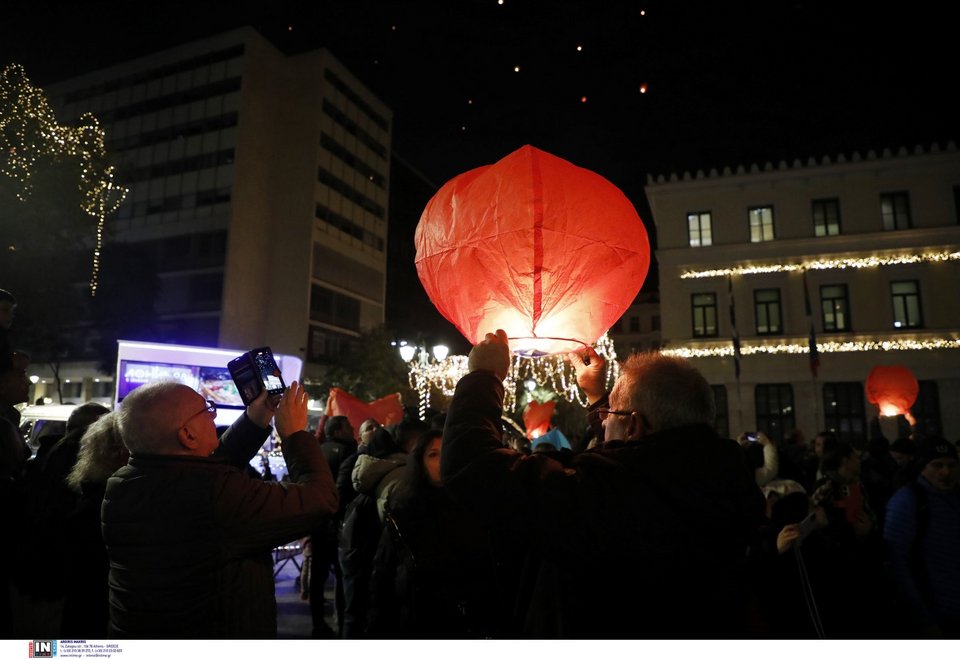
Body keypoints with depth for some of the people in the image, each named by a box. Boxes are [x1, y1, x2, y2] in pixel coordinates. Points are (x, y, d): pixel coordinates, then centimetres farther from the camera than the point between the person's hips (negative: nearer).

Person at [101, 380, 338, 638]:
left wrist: (256, 421, 3)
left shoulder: (121, 485, -9)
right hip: (222, 631, -7)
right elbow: (320, 498, -26)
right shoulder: (218, 492, -33)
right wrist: (295, 434, -13)